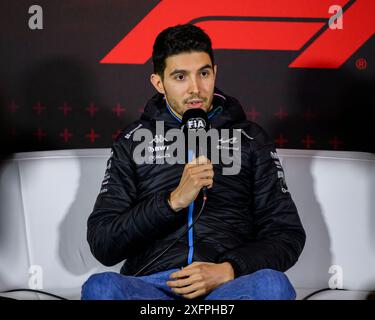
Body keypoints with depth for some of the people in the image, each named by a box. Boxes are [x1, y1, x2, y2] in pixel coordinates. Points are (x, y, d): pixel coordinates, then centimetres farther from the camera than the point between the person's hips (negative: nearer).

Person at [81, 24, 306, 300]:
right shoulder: (133, 142, 12)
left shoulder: (251, 140, 13)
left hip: (229, 284, 0)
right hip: (151, 284, 1)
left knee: (272, 285, -34)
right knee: (100, 287, -34)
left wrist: (228, 271, -9)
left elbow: (289, 235, 9)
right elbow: (102, 244, 3)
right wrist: (173, 201, -11)